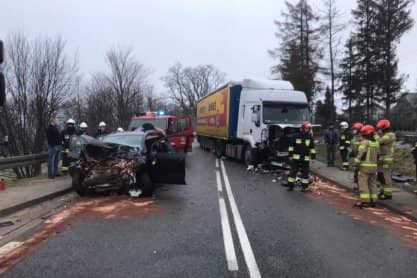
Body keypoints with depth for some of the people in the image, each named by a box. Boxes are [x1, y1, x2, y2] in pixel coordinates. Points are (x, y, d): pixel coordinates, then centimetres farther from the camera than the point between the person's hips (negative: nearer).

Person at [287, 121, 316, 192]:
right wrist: (290, 155, -1)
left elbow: (312, 148, 9)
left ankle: (304, 186, 17)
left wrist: (313, 157, 6)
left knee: (305, 173, 6)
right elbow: (291, 146, 1)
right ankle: (290, 186, 10)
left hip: (305, 159, 1)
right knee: (293, 171, 2)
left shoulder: (310, 137, 4)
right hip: (296, 158, -1)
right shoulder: (296, 136, -3)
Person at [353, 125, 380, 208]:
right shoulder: (376, 142, 12)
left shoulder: (365, 142, -11)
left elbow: (360, 153, -18)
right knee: (372, 183, 13)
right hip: (374, 166, 7)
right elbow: (377, 154, 17)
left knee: (363, 183, -5)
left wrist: (356, 162, -12)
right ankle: (373, 201, 16)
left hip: (365, 165, -7)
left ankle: (365, 201, -8)